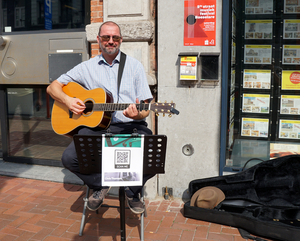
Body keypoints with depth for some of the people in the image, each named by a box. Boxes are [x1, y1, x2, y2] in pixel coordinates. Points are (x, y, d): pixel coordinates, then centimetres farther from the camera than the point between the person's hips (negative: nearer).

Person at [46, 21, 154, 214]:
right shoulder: (87, 67, 13)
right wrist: (67, 100, -4)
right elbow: (53, 87, 17)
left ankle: (133, 190, 8)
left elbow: (146, 109, 4)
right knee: (69, 158, -24)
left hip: (130, 126, -1)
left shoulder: (134, 66, 9)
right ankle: (100, 185, 10)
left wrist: (137, 115, -20)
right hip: (96, 125, 1)